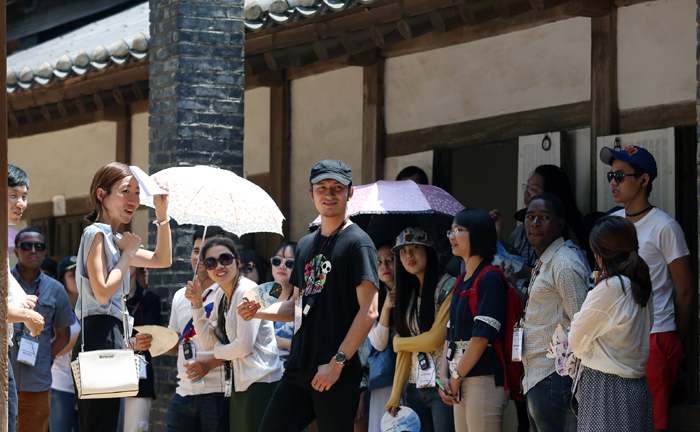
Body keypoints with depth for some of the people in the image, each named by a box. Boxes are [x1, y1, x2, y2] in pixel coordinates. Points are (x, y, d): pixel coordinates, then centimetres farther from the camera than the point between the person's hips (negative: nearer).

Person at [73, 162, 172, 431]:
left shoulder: (113, 239, 22)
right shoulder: (96, 234, -6)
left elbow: (162, 259, 28)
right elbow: (103, 293, -16)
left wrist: (162, 212, 18)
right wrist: (128, 252, -5)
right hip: (101, 338, -10)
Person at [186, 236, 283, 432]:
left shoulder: (247, 291, -13)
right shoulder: (221, 295, 14)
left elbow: (245, 346, -18)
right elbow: (207, 342, 13)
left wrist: (219, 349, 1)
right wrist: (197, 303, 7)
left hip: (261, 383, -9)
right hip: (241, 384, 9)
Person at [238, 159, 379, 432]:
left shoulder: (357, 243, -6)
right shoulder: (306, 245, 18)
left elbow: (369, 312, -13)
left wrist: (337, 362, -17)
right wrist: (258, 311, 8)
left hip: (341, 375, -7)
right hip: (299, 369, 7)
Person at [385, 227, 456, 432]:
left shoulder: (448, 286, -6)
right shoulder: (409, 293, 14)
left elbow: (435, 339, -10)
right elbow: (404, 352, 11)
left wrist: (398, 343, 7)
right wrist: (395, 396, 5)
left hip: (441, 385, -6)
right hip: (414, 389, 6)